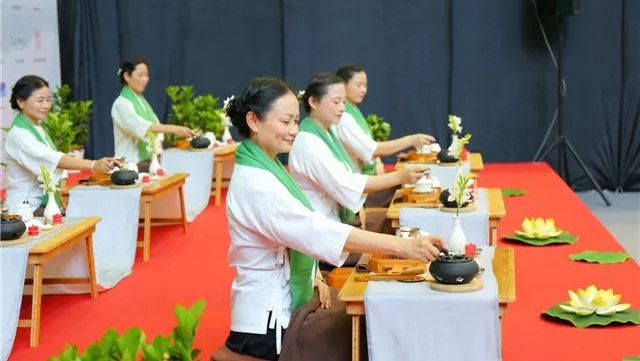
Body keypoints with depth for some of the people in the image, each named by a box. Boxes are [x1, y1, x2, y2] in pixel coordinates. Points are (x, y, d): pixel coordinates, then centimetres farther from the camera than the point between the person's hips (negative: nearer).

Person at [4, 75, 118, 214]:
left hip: (44, 205, 8)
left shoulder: (38, 129, 14)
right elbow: (55, 160, -29)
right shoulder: (18, 135, -15)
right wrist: (94, 165, -41)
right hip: (26, 209, -8)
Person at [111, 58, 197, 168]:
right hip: (131, 164, -7)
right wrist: (174, 129, -37)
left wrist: (158, 150, -7)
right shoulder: (121, 104, -10)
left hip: (148, 161, 7)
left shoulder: (142, 101, 16)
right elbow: (141, 127, -27)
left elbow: (155, 127, 13)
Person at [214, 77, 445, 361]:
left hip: (285, 303, 8)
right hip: (269, 323, -8)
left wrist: (313, 277, -2)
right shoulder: (254, 182, -23)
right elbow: (316, 231, -34)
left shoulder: (266, 168, 8)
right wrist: (401, 245, -40)